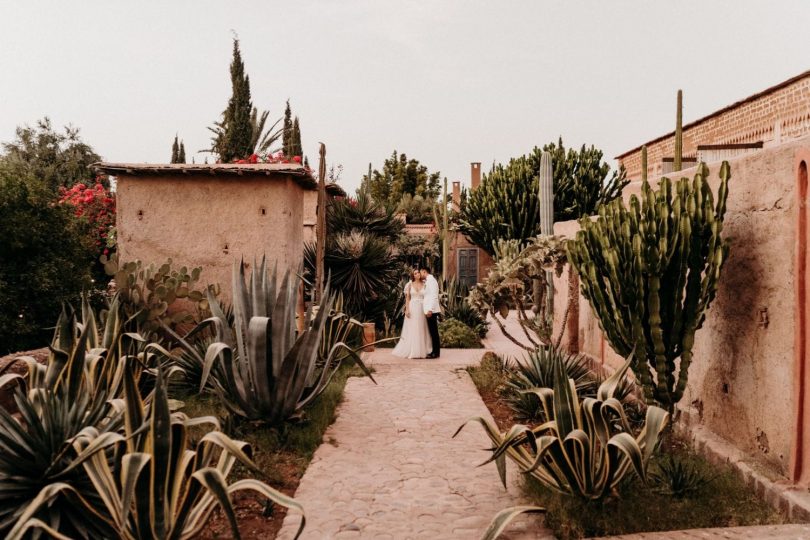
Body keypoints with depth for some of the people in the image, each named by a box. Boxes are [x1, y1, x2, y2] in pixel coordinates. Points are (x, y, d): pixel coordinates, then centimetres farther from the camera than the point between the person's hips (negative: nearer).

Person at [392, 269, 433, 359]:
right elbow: (407, 298, 1)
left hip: (421, 309, 2)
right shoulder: (410, 285, 3)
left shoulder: (424, 285, 7)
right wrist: (407, 309, -9)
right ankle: (412, 351, 3)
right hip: (412, 308, -2)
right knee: (412, 330, -1)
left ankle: (421, 350, 9)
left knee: (421, 330, 3)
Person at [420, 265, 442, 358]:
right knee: (433, 332, 11)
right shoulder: (427, 281, 18)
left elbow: (434, 296, -20)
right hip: (429, 311, 9)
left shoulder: (431, 280, -11)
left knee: (434, 332, -5)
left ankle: (436, 352, -1)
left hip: (431, 311, -9)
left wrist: (430, 309, -24)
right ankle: (435, 351, 16)